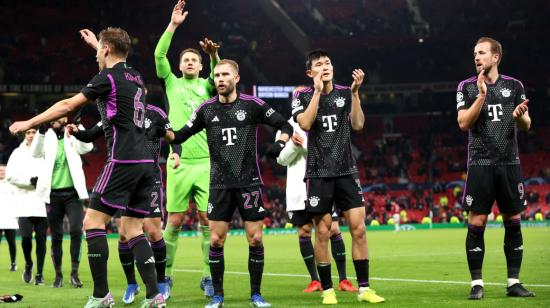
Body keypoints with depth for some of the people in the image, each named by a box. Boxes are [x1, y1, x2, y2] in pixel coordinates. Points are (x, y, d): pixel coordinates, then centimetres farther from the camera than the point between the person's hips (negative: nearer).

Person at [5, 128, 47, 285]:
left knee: (41, 238, 0)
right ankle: (28, 264, 20)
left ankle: (39, 274, 11)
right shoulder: (18, 153, 8)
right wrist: (30, 181, -10)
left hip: (42, 203, 0)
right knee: (26, 236, -9)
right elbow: (10, 175, 0)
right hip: (24, 203, 0)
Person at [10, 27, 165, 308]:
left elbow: (68, 105, -4)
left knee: (93, 221, -2)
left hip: (122, 161, -8)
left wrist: (29, 122, 5)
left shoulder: (108, 77, -5)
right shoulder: (136, 78, 17)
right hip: (145, 162, 8)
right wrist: (95, 42, 56)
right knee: (132, 228, 9)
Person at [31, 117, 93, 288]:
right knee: (56, 237, 5)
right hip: (53, 195, 1)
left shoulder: (73, 138, 5)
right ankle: (58, 275, 15)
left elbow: (87, 147, -14)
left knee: (76, 231, -14)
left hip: (72, 193, -1)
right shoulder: (47, 138, 6)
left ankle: (74, 273, -7)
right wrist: (41, 131, -29)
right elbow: (35, 153, -12)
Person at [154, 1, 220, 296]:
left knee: (208, 221, -2)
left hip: (207, 162, 1)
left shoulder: (206, 85, 13)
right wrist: (173, 25, -10)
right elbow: (159, 55, -2)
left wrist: (214, 55, -29)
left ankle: (208, 277, 5)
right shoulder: (172, 83, 12)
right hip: (179, 162, -1)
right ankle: (165, 274, 11)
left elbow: (219, 74, -8)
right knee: (174, 221, 0)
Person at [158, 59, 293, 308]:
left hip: (249, 182, -1)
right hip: (220, 185, 2)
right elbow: (180, 136, 11)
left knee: (255, 239, -3)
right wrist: (163, 132, -9)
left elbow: (285, 125, 5)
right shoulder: (206, 109, 5)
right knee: (215, 241, -2)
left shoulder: (252, 105, -2)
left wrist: (280, 143, -15)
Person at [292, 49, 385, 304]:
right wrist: (317, 91, -15)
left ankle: (364, 288, 3)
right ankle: (327, 290, 9)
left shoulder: (345, 93, 9)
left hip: (346, 171, 2)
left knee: (358, 228, -3)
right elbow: (305, 123, -16)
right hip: (319, 173, -2)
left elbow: (357, 124, -1)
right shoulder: (302, 96, 2)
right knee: (323, 231, 0)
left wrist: (355, 92, -8)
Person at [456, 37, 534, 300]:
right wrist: (482, 95, -15)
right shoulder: (468, 87, 4)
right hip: (481, 164, -2)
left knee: (513, 222, 4)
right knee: (476, 224, -4)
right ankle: (476, 283, 3)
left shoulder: (514, 86, 8)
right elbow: (463, 123, -6)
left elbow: (526, 125, 8)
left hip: (509, 163, 2)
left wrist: (520, 115, -15)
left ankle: (514, 282, 11)